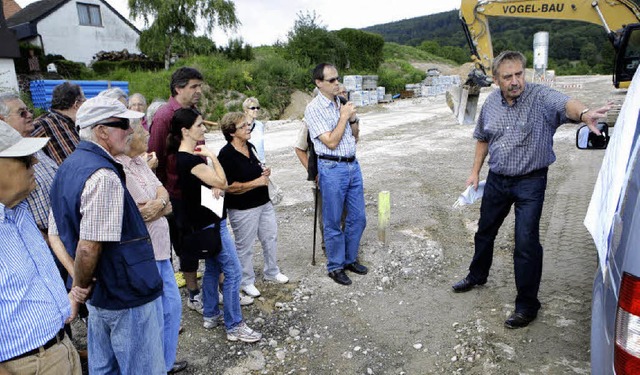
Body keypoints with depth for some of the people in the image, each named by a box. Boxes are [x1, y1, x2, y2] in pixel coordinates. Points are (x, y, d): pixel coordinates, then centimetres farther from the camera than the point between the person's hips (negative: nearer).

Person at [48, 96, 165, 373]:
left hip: (100, 296, 9)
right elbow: (88, 248, -27)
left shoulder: (68, 167, 7)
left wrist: (80, 284, 8)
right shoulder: (104, 177, -24)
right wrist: (79, 290, -11)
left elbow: (55, 234, 12)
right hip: (127, 298, -9)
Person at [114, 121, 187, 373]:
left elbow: (161, 190, 4)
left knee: (172, 305, 21)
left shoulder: (140, 161, 7)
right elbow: (140, 213, -26)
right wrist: (165, 206, -9)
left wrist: (159, 203, -17)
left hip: (160, 248, 9)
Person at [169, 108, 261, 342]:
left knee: (213, 268, 20)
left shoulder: (190, 155, 8)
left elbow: (215, 183, 14)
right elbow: (222, 182, -19)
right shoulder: (190, 159, -23)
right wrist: (211, 156, -12)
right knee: (233, 272, -4)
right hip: (210, 223, -10)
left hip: (208, 221, 10)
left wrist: (215, 187, -7)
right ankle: (234, 327, 6)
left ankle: (211, 315, 34)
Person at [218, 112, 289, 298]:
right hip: (243, 210, -8)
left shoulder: (250, 147, 7)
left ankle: (272, 272, 39)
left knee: (271, 237, 18)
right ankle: (247, 282, 26)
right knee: (245, 246, 7)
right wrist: (256, 183, -23)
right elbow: (229, 187, -24)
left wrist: (264, 173, 2)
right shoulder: (226, 155, -19)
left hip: (263, 203, 8)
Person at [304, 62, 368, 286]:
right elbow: (331, 142, -17)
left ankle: (350, 259, 32)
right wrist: (344, 117, -11)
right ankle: (335, 267, 23)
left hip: (352, 165, 7)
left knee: (358, 217, 14)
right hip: (332, 169, -7)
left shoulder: (342, 103, 10)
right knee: (333, 223, 6)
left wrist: (353, 118, -1)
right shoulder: (314, 109, -11)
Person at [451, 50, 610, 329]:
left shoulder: (540, 97, -15)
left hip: (530, 182, -5)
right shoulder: (491, 102, 0)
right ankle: (477, 276, 44)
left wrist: (583, 113, -61)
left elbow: (564, 104, -38)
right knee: (485, 232, 19)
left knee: (526, 243, -6)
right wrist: (475, 171, 11)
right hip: (496, 179, 5)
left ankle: (527, 305, 11)